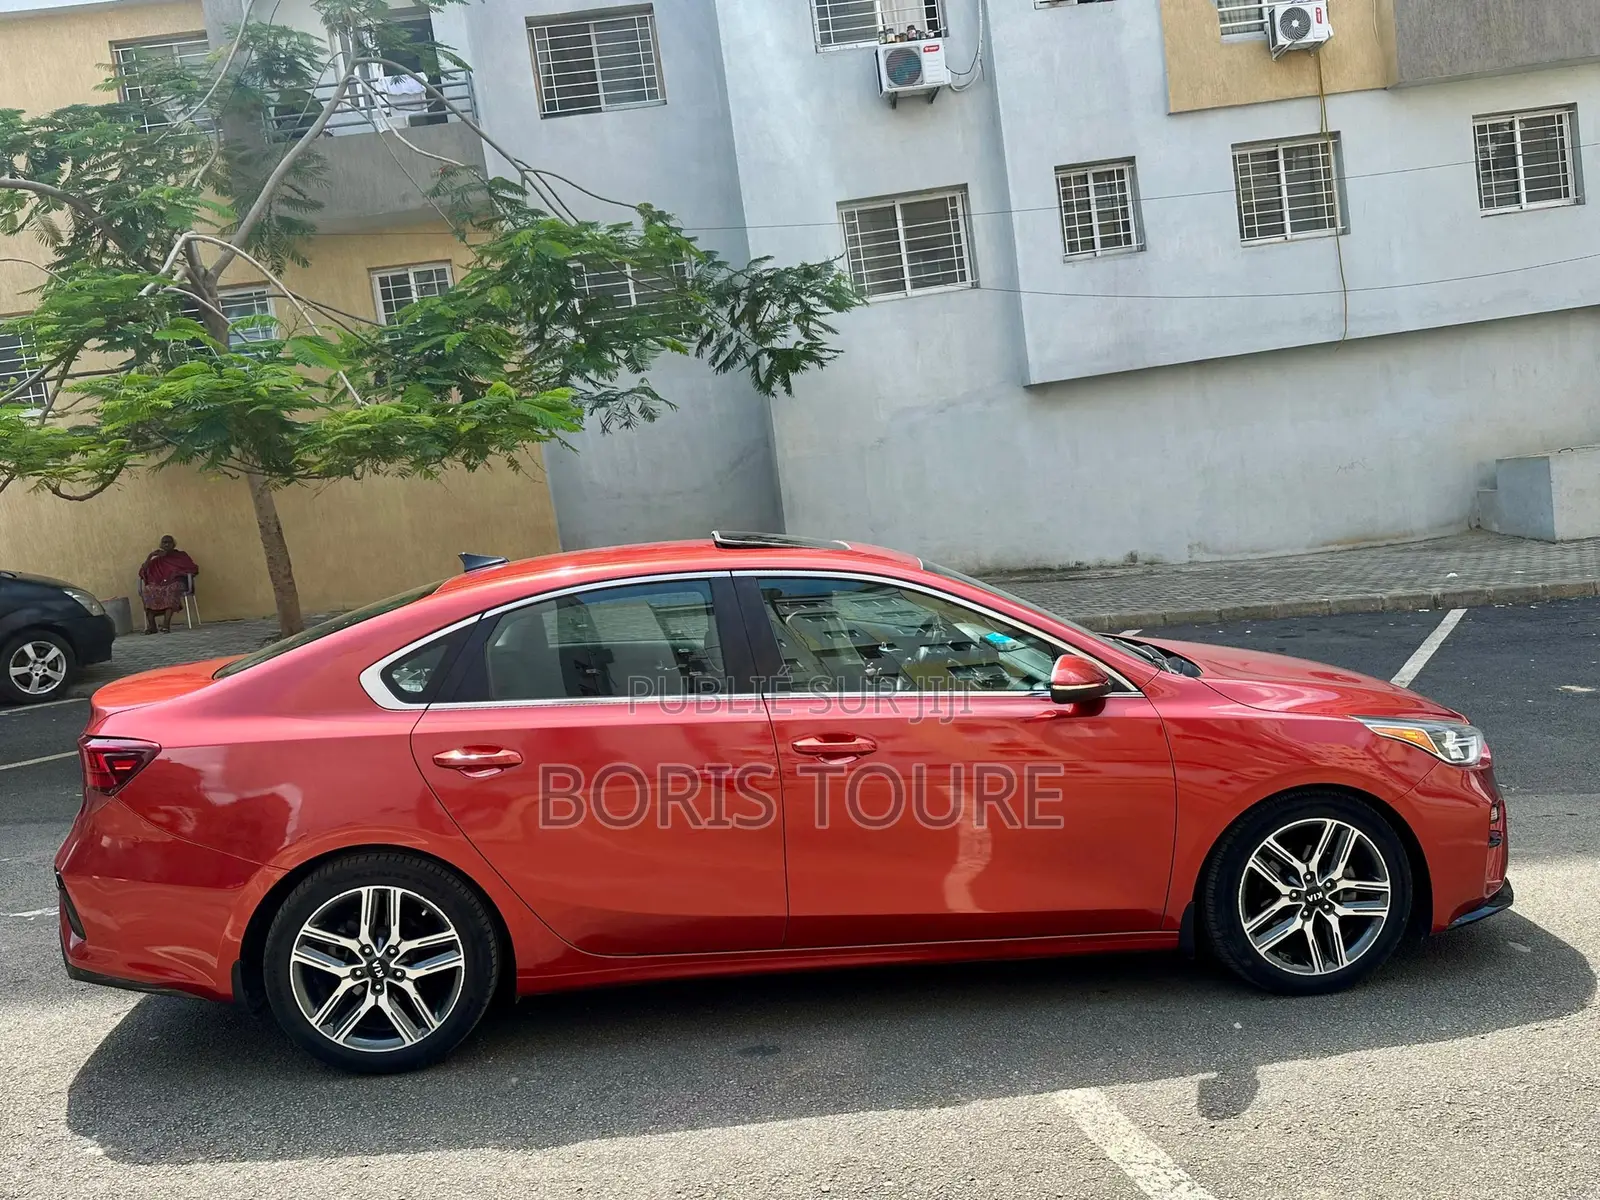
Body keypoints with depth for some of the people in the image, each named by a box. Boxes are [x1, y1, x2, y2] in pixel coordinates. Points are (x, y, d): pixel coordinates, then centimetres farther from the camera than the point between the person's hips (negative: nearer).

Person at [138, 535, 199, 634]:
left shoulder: (181, 555, 17)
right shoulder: (157, 560, 22)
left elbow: (194, 569, 5)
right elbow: (142, 572, 11)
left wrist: (177, 573, -9)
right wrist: (150, 556, 3)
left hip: (176, 584, -3)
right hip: (159, 585, 3)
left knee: (171, 590, -39)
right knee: (147, 590, -31)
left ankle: (166, 624, -49)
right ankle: (151, 625, -36)